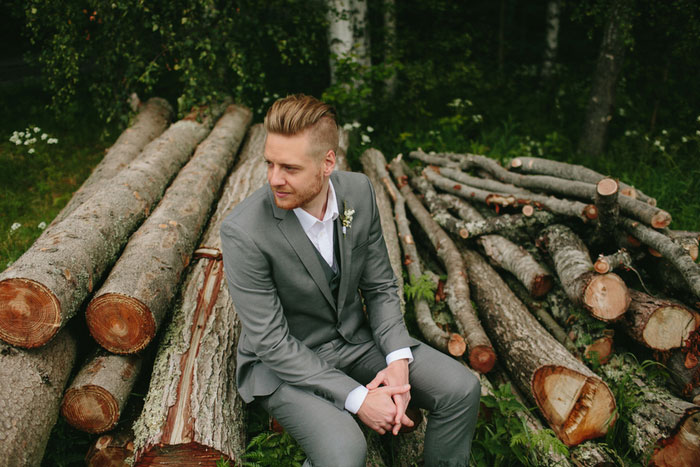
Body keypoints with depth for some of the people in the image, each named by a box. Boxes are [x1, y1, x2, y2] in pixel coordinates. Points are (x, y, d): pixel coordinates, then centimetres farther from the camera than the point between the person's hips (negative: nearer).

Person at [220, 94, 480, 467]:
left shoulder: (359, 191, -11)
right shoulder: (243, 232, -26)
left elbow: (380, 287, 0)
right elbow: (271, 342, -22)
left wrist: (398, 360, -15)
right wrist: (356, 399, -25)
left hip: (356, 338, 5)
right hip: (283, 363, -4)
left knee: (461, 390, -9)